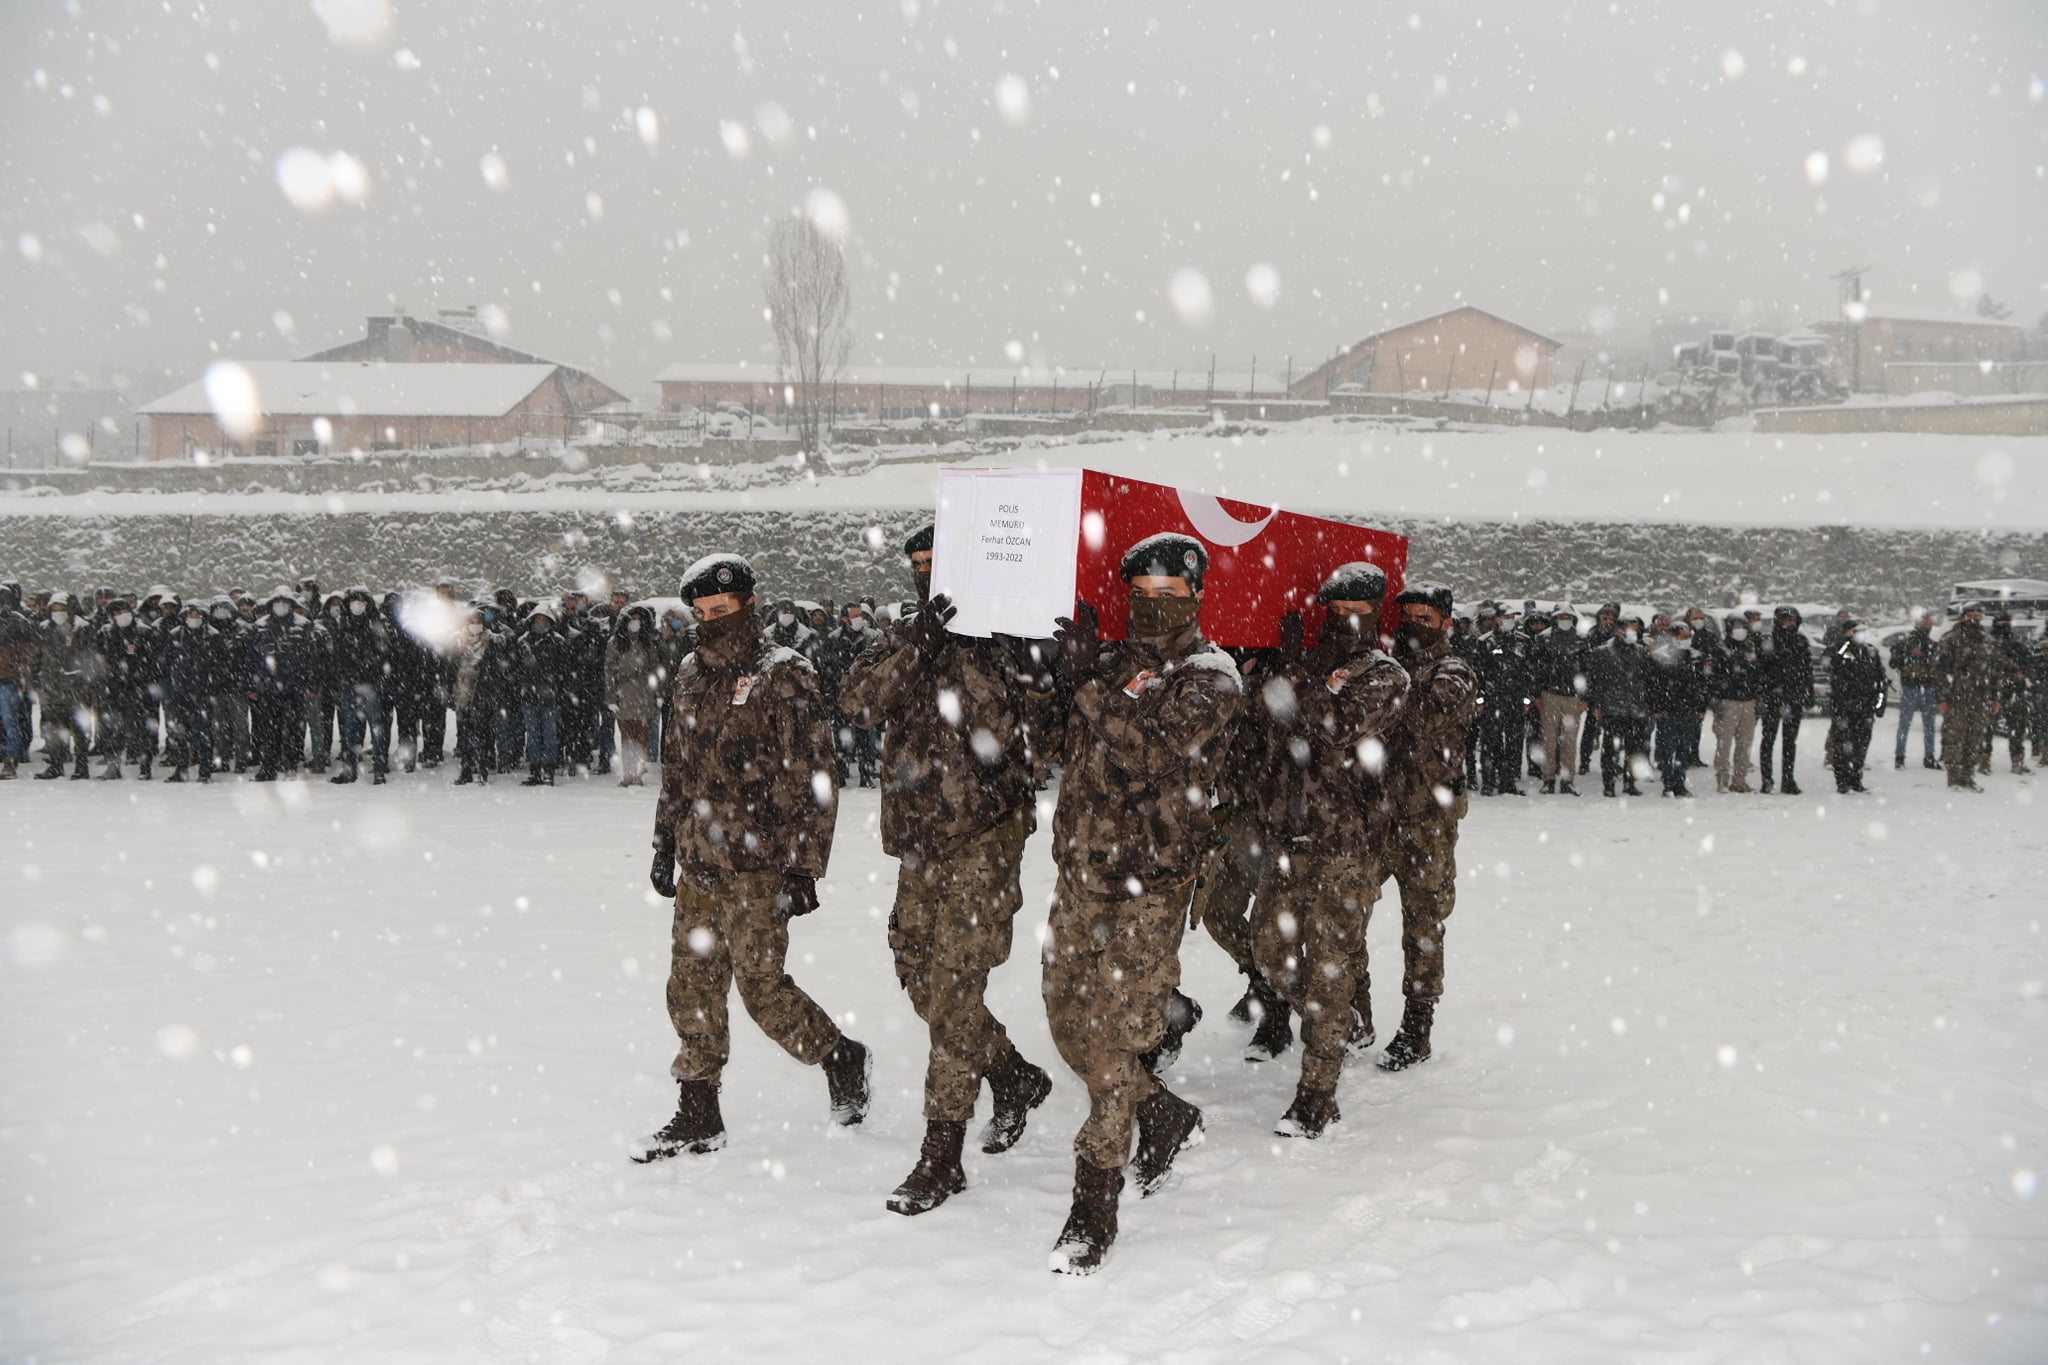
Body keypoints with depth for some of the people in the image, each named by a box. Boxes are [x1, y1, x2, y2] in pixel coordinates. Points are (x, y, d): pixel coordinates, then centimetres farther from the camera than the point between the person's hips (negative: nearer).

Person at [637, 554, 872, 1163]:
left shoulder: (784, 677, -10)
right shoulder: (693, 674, 13)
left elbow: (813, 780, -12)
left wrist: (803, 868, -15)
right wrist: (666, 844, 21)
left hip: (756, 867, -7)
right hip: (697, 865, 7)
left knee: (761, 985, -3)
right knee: (691, 987, 7)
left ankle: (843, 1059, 21)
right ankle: (698, 1117, 18)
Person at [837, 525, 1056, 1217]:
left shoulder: (1009, 641, -3)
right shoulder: (903, 640, 11)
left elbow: (1035, 719, -14)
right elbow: (859, 701, -8)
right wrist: (917, 641, -19)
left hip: (985, 836, -6)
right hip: (920, 838, 6)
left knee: (953, 989, -8)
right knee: (920, 976, 14)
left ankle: (941, 1157, 0)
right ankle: (1014, 1076, 38)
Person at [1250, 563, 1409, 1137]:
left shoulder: (1384, 676, -3)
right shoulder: (1309, 666, 15)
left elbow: (1337, 728, -18)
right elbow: (1258, 707, 6)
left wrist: (1296, 669, -16)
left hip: (1346, 842, -6)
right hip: (1291, 836, 6)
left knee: (1329, 963, -5)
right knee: (1272, 948, 11)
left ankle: (1317, 1093, 2)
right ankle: (1348, 1026, 34)